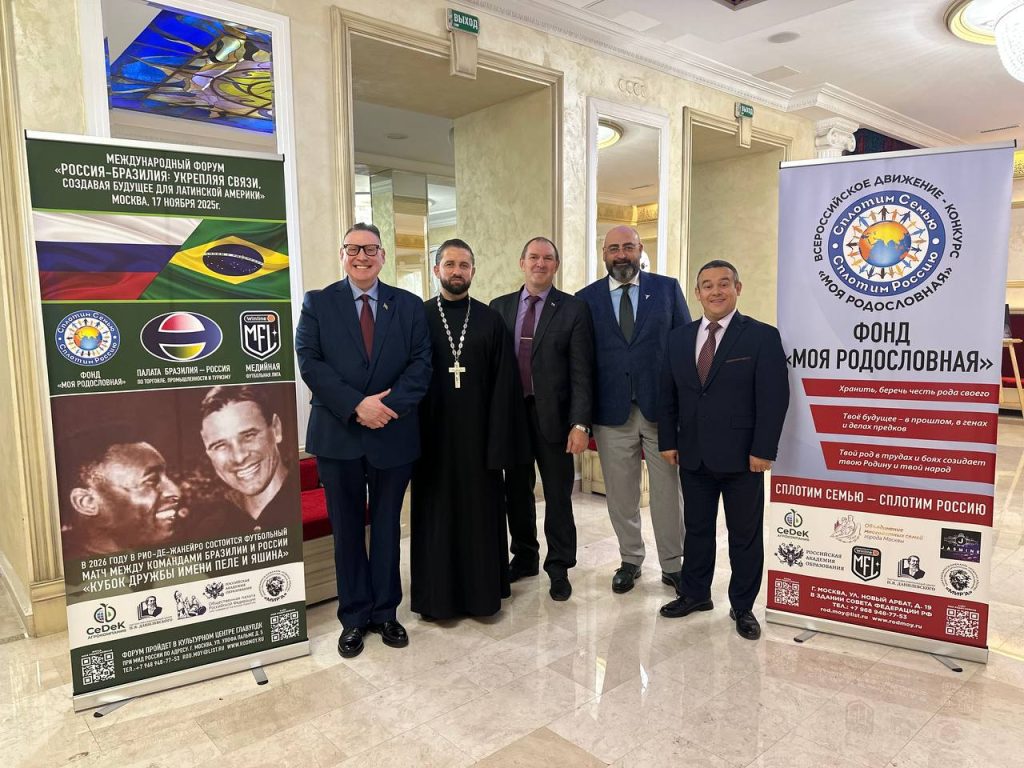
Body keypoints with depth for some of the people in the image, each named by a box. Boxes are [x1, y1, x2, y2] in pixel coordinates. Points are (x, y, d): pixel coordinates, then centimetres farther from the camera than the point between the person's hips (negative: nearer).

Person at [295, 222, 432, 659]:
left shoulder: (409, 306, 5)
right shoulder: (317, 303, 2)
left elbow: (420, 363, -2)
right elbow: (310, 363, -7)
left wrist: (391, 404, -18)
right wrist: (356, 406, -18)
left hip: (394, 434, 1)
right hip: (338, 436, -1)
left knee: (387, 526, 13)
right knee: (347, 529, 11)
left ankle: (385, 611, 28)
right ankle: (354, 617, 25)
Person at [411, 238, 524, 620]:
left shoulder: (490, 320, 3)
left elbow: (503, 385, -1)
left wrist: (499, 440, -7)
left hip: (478, 435, 1)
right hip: (432, 435, 0)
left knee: (481, 512, 9)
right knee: (435, 513, 8)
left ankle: (483, 591, 25)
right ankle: (438, 595, 23)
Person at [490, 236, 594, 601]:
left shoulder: (574, 309, -3)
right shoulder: (499, 307, 7)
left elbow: (581, 372, -7)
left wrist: (580, 423, -14)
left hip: (553, 417, -3)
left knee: (558, 496, 7)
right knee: (517, 491, 15)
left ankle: (559, 567, 24)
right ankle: (524, 557, 34)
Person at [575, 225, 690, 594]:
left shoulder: (668, 288, 4)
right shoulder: (586, 298, 4)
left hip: (661, 407, 0)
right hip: (612, 411, 1)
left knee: (668, 491, 8)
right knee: (621, 495, 12)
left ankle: (672, 564, 25)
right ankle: (630, 560, 30)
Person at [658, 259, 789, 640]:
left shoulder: (763, 336, -5)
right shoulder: (678, 338, 8)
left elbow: (773, 399, -9)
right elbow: (668, 395, 10)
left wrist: (763, 450, -14)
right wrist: (668, 441, 4)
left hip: (742, 457, -4)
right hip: (693, 455, 4)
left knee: (745, 536, 9)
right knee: (696, 529, 16)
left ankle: (742, 607, 24)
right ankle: (695, 594, 32)